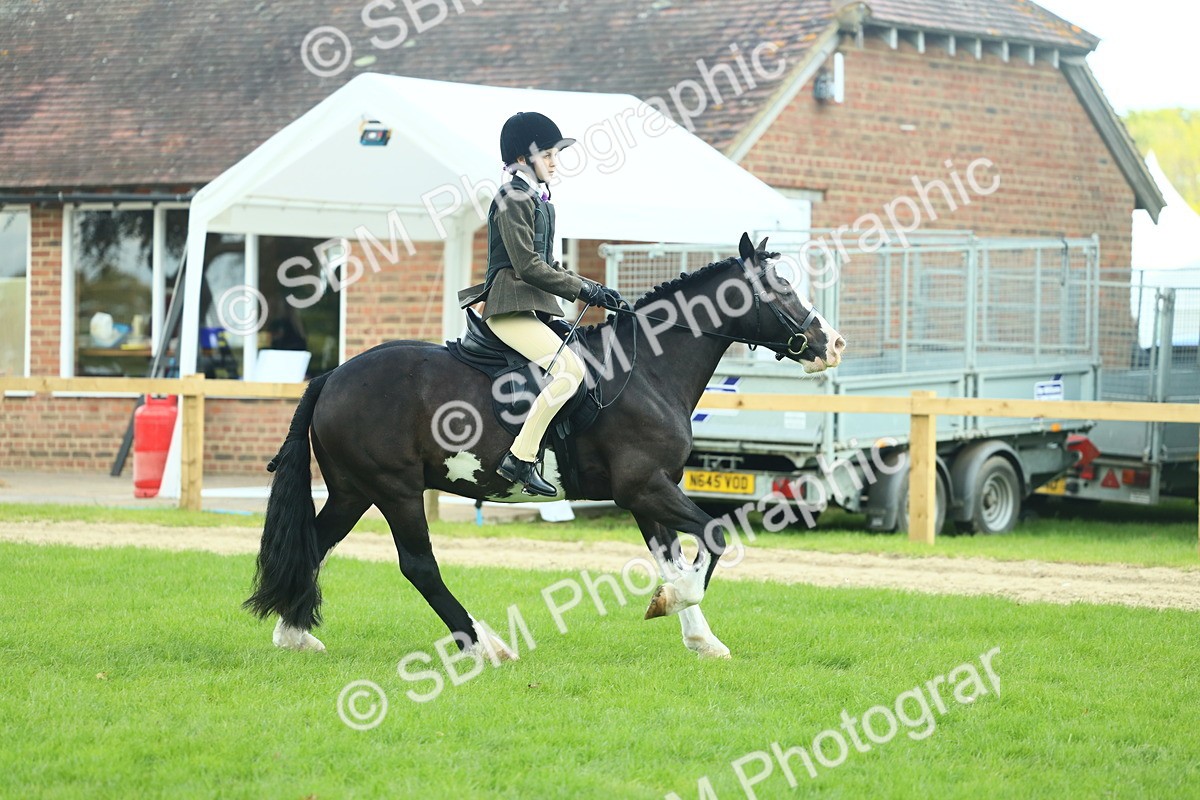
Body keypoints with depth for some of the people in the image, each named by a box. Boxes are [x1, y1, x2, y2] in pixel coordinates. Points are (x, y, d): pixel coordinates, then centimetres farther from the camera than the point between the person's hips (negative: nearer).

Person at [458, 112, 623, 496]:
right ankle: (520, 458, -23)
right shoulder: (513, 199, -10)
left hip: (531, 308, 10)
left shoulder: (538, 200, 20)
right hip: (510, 307, -10)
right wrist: (582, 290, -13)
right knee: (570, 369, -23)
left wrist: (592, 288, 12)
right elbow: (527, 265, -17)